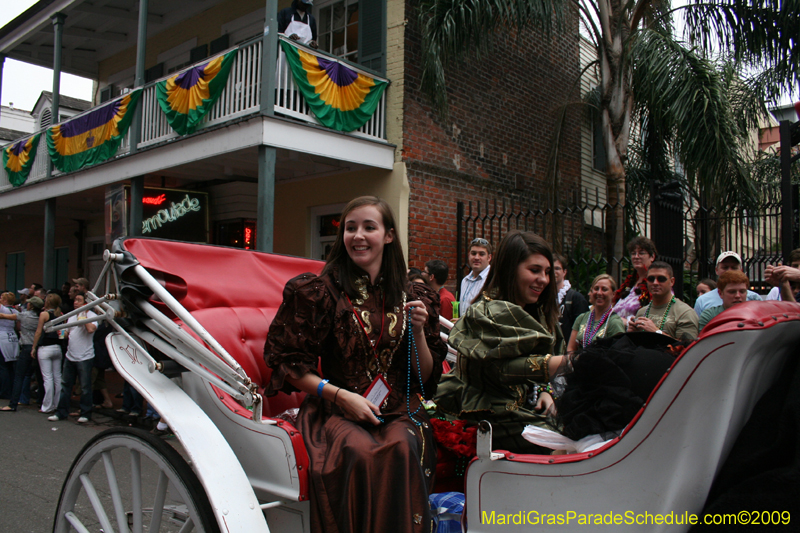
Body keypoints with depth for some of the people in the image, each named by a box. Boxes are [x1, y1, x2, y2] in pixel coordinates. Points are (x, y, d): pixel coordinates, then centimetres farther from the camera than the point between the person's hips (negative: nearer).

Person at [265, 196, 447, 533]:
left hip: (399, 410, 2)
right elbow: (286, 363, 1)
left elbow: (426, 378, 12)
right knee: (359, 451, -33)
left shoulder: (413, 298, 11)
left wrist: (418, 331, -5)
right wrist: (341, 395, -10)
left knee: (402, 449, -30)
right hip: (336, 410, -2)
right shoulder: (319, 292, 2)